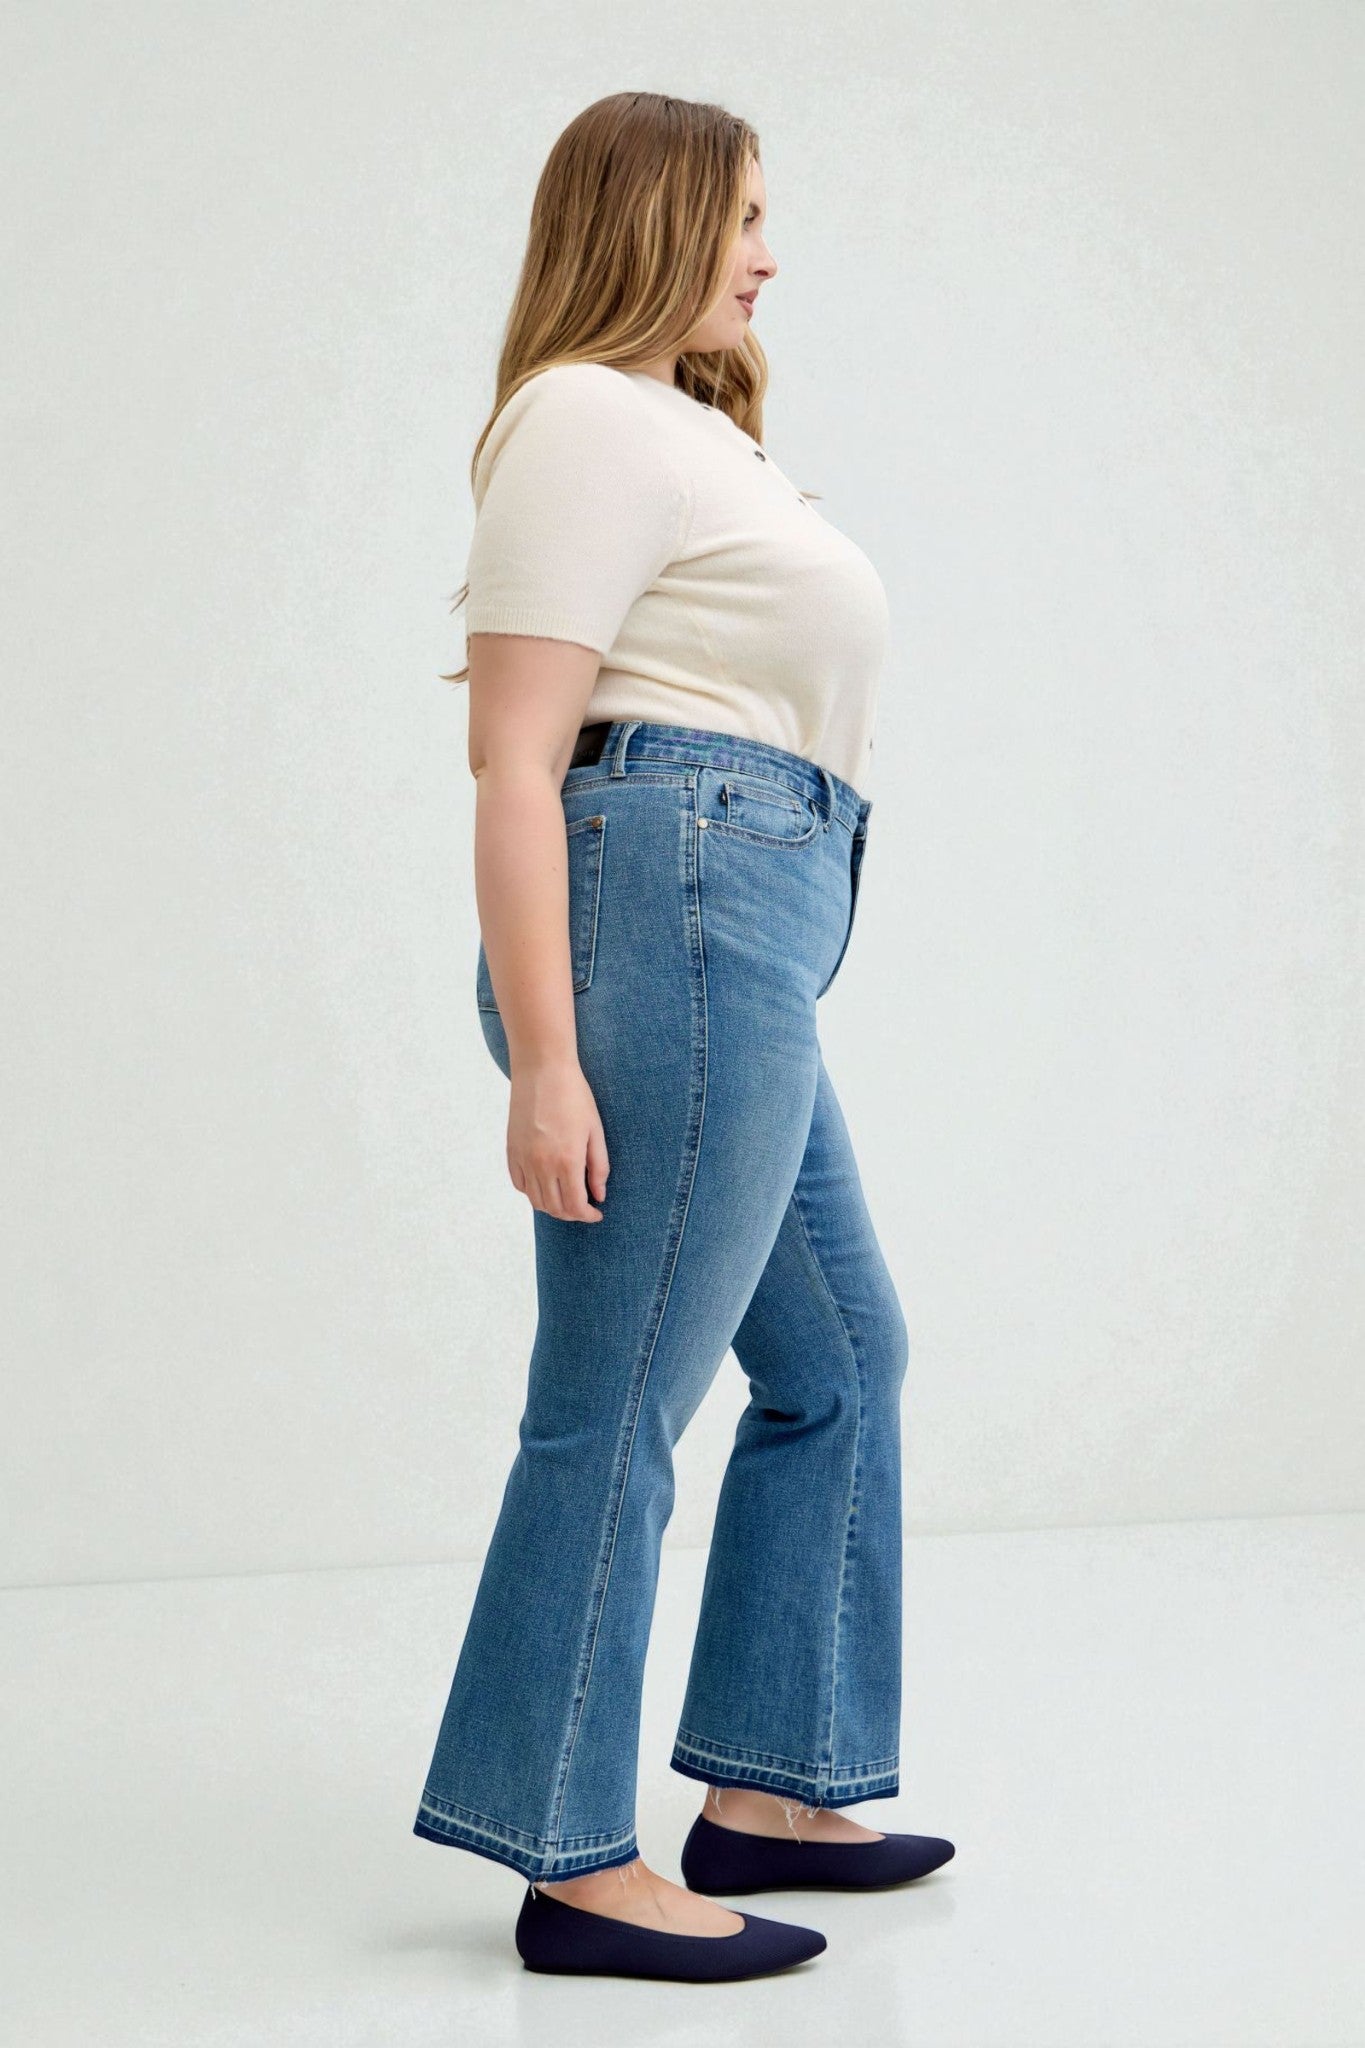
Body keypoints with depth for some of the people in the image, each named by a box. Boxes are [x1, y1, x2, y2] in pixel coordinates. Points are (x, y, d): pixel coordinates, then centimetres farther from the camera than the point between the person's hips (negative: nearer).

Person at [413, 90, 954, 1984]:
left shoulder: (678, 428, 24)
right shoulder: (587, 421, -7)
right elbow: (514, 757, -15)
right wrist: (545, 1058, -21)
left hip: (747, 944, 11)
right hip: (675, 909, -11)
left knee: (840, 1359, 15)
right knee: (619, 1403, -6)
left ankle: (762, 1792, 23)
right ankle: (573, 1866, 2)